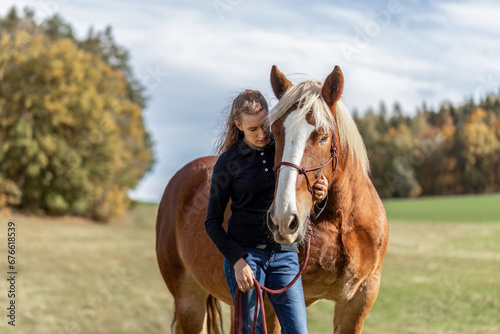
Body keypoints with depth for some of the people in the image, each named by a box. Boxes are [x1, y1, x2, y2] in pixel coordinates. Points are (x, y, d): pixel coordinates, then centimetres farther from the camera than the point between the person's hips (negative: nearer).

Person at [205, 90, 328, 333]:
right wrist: (237, 260, -11)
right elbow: (212, 222, 1)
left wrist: (319, 198, -12)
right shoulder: (229, 162, -1)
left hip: (284, 254, 2)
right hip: (244, 254, -2)